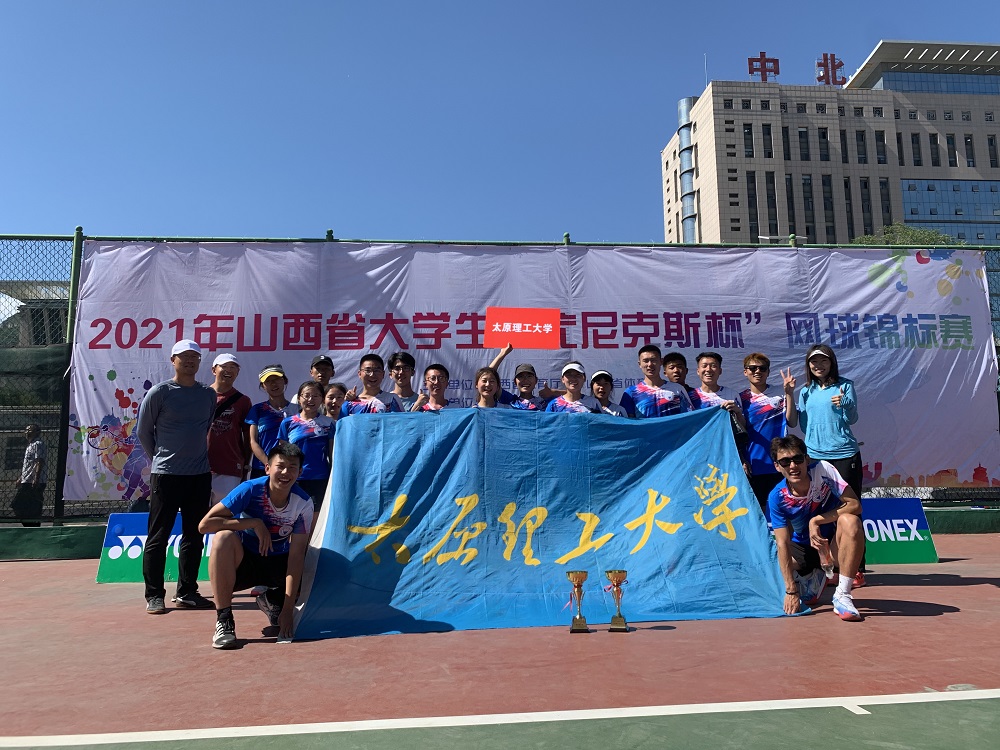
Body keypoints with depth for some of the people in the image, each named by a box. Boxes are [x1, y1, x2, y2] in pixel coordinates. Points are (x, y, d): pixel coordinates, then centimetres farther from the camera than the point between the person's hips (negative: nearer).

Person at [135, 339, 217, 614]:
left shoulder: (209, 394, 7)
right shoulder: (160, 392, -4)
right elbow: (143, 430, 4)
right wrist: (160, 458, 9)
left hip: (201, 474, 4)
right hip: (166, 475, -4)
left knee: (194, 536, 9)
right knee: (159, 536, 1)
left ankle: (186, 592, 19)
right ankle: (154, 595, 11)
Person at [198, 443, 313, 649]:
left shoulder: (303, 504, -15)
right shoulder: (250, 490, -20)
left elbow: (296, 556, -18)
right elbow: (204, 525, -25)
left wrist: (288, 609, -24)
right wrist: (255, 523, -29)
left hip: (279, 563, 3)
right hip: (245, 561, -3)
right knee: (223, 537, -33)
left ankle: (271, 599, 16)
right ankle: (224, 620, -21)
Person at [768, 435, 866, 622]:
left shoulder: (823, 470, -21)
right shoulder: (777, 498, -19)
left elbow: (855, 505, -22)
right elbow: (783, 543, -21)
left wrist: (816, 520, -28)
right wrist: (791, 590, -25)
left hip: (833, 546, -3)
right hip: (803, 550, 3)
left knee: (850, 521, -32)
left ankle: (842, 596, -24)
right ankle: (813, 577, 14)